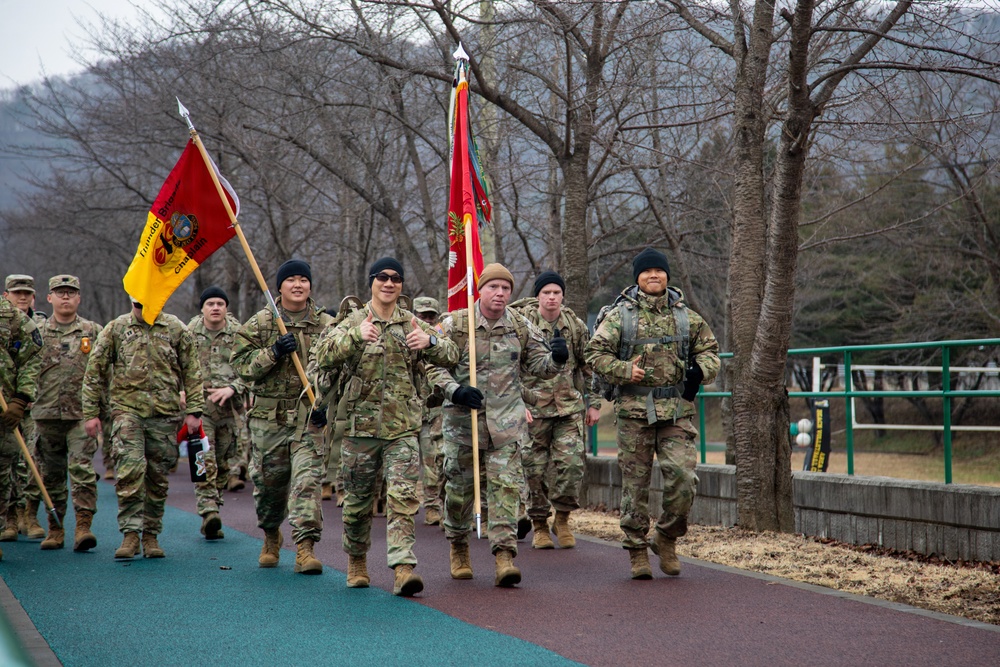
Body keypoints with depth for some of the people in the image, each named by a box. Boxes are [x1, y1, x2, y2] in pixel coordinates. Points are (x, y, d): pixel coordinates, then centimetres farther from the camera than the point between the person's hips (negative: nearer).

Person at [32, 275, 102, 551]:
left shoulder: (94, 331, 7)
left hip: (82, 414, -2)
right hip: (47, 414, 2)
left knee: (82, 469, -12)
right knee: (51, 474, 8)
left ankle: (83, 527, -14)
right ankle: (55, 529, 17)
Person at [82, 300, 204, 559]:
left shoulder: (177, 330, 5)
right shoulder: (115, 329, 4)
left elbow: (192, 372, 7)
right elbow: (94, 371, 7)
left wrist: (193, 411, 0)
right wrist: (91, 412, 3)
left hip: (165, 413, 1)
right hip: (127, 410, -1)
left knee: (159, 477, 6)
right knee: (129, 471, -15)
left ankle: (151, 535, 16)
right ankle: (130, 533, -11)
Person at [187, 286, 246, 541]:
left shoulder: (239, 334, 5)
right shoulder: (188, 334, 5)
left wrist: (231, 388, -13)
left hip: (228, 408, 2)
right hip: (198, 406, -2)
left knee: (223, 465, 7)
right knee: (204, 459, -18)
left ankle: (211, 520, 18)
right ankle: (209, 512, -24)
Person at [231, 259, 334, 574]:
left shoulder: (327, 326, 6)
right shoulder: (259, 324, 4)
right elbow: (241, 364, -2)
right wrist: (273, 353, -17)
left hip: (309, 415, -1)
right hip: (269, 415, 1)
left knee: (308, 479, -13)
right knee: (268, 480, 10)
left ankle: (305, 547, -15)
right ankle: (271, 536, 36)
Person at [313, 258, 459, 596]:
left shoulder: (413, 325, 9)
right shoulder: (353, 322, 3)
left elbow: (451, 355, 3)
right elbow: (324, 357, -12)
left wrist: (429, 342, -19)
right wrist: (355, 336, -29)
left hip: (403, 428, 0)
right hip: (360, 425, 0)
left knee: (403, 497, -13)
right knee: (358, 500, 10)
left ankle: (403, 567, -18)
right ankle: (357, 562, 31)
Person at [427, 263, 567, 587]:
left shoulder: (521, 326, 3)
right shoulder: (454, 323, -5)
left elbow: (538, 366, 8)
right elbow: (434, 365, -3)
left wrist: (556, 358, -15)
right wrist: (455, 390, -19)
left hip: (506, 420, 1)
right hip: (462, 417, -1)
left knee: (506, 484, -9)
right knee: (459, 485, 9)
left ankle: (504, 554, -12)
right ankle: (458, 549, 30)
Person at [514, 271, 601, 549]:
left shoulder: (576, 326, 8)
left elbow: (589, 367, 14)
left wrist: (594, 403, 10)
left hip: (569, 407, 2)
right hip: (533, 408, -2)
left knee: (571, 462, -10)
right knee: (535, 469, 2)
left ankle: (562, 519, 10)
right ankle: (539, 526, 16)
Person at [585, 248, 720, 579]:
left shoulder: (687, 317, 12)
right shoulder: (620, 315, 4)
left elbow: (710, 350, 20)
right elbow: (595, 353, 1)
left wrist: (700, 369, -1)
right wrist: (624, 370, -14)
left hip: (676, 412, 2)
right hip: (634, 410, -2)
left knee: (683, 480, -8)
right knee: (635, 483, 3)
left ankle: (666, 538, 14)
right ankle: (636, 550, 14)